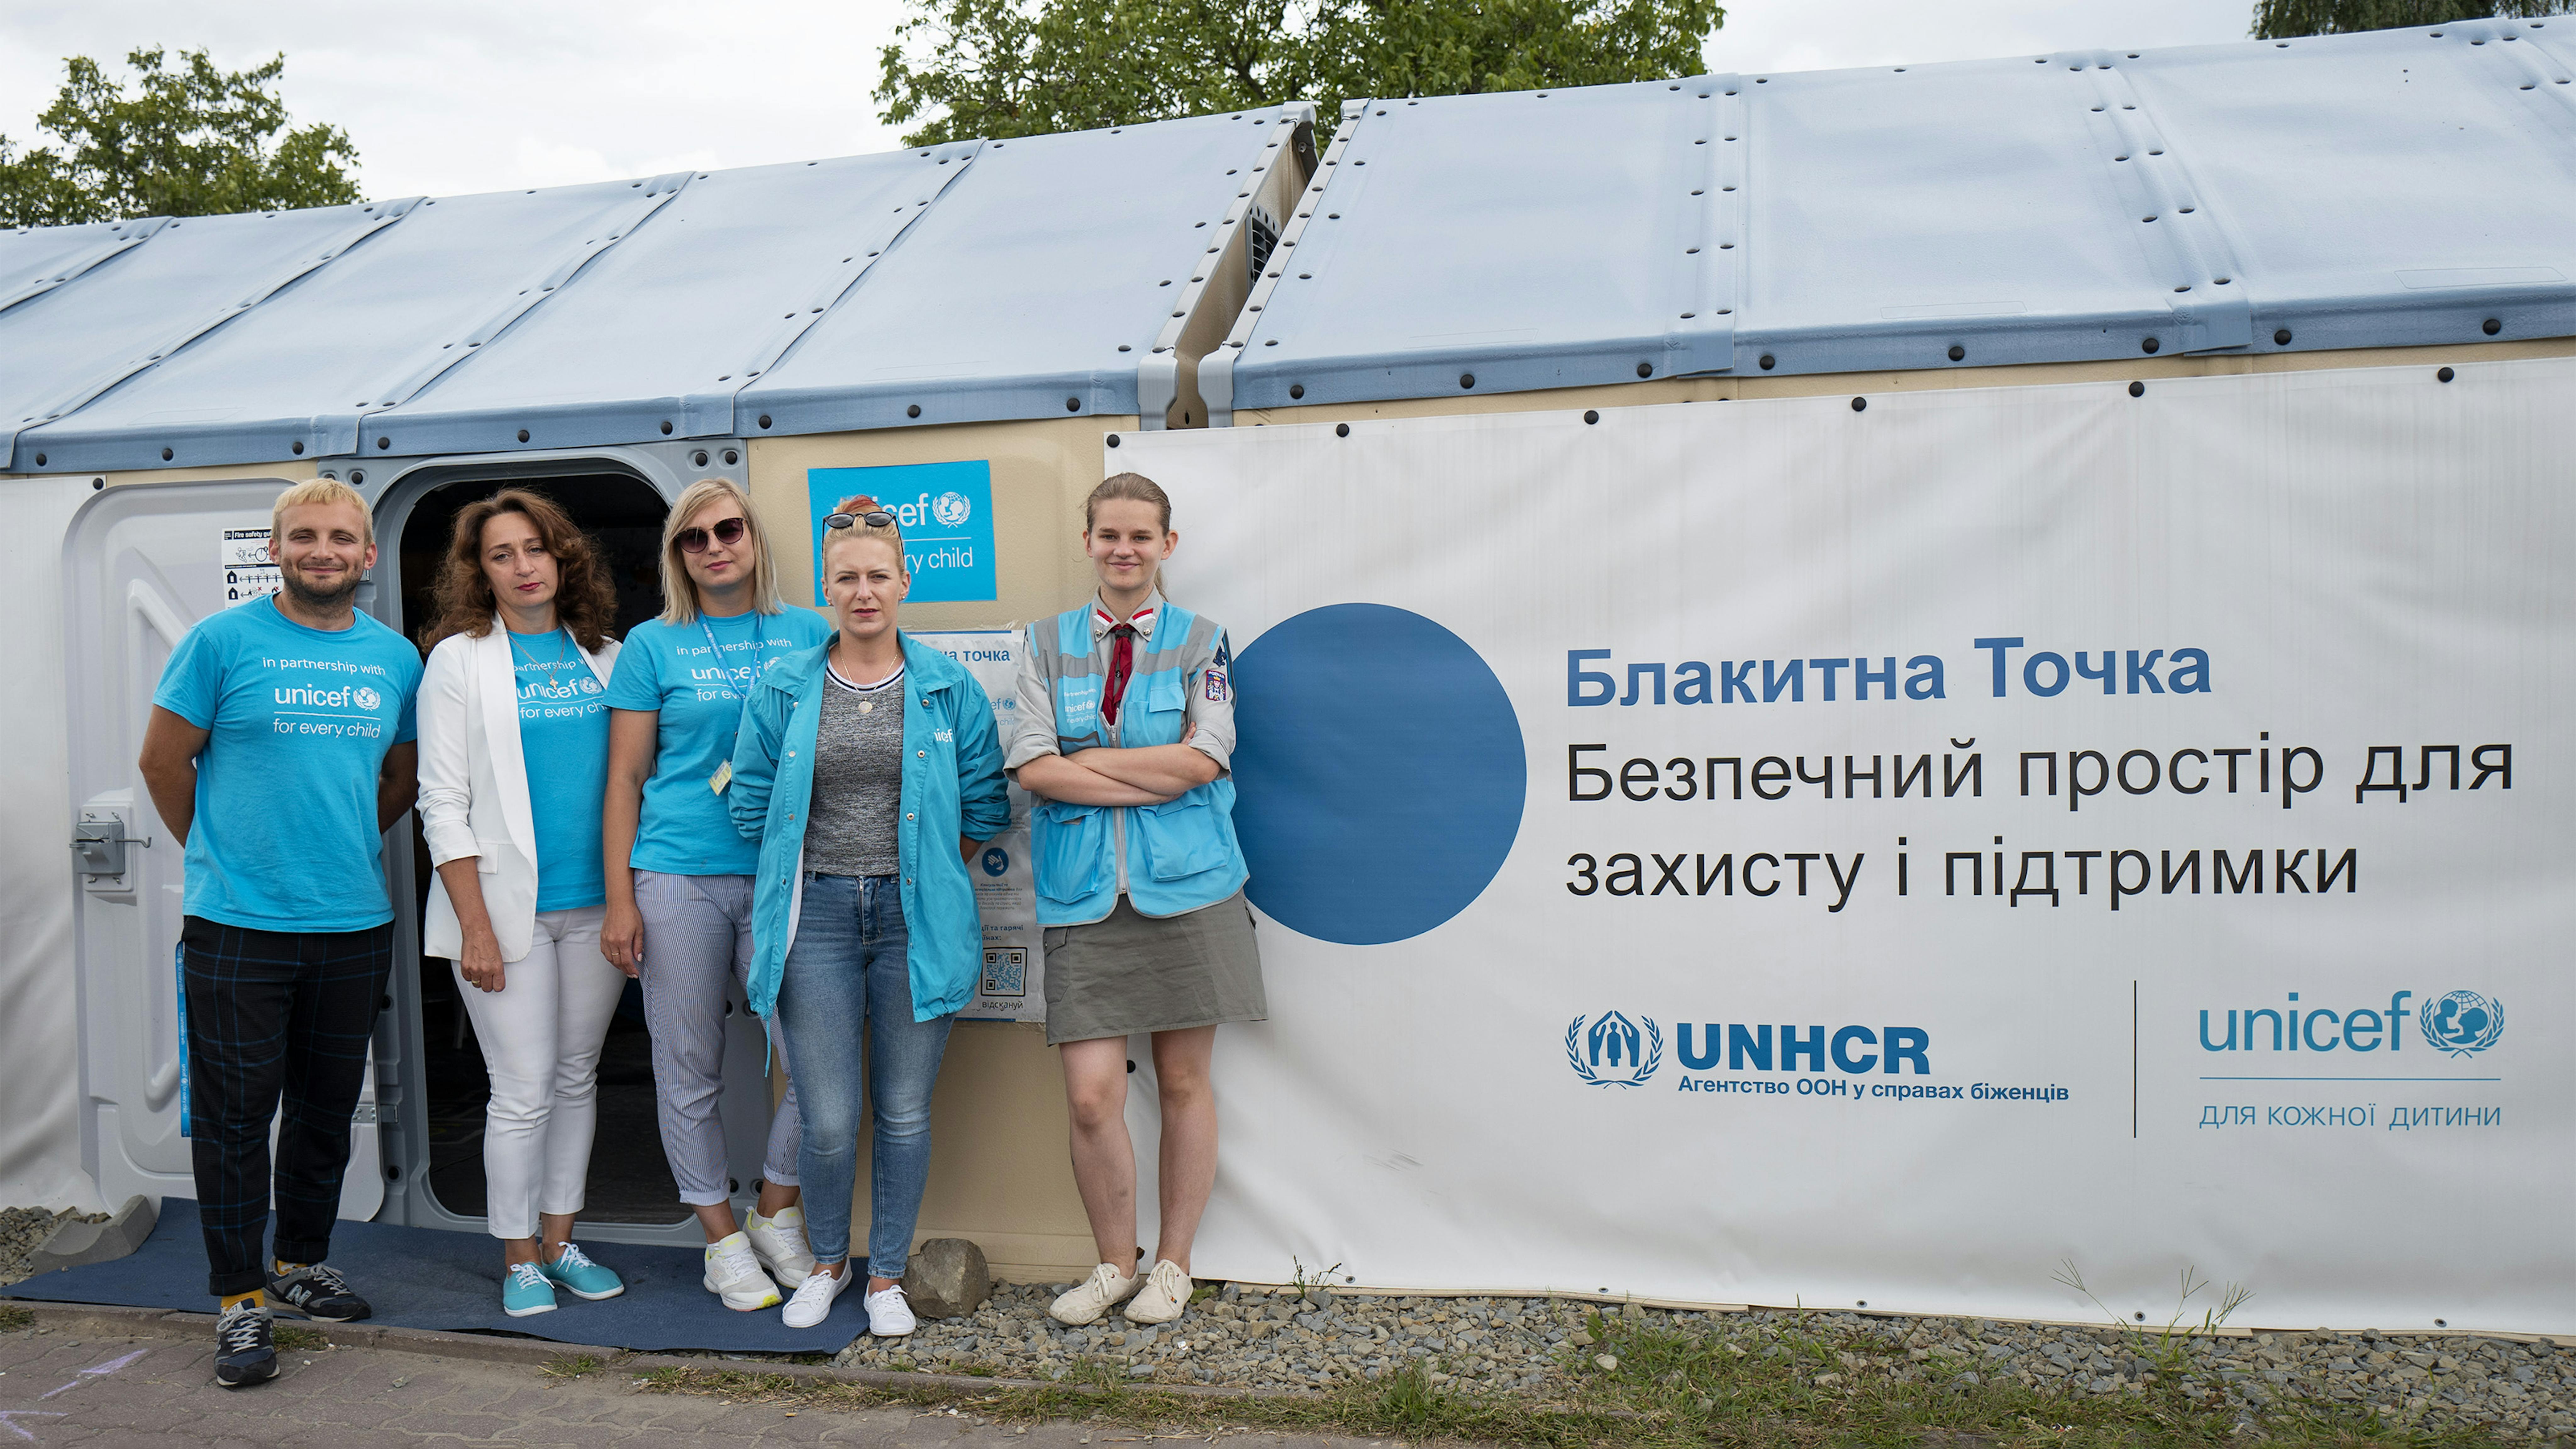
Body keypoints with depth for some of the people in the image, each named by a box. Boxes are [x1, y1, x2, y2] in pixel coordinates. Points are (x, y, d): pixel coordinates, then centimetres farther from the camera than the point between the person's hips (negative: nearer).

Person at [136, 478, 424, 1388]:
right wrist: (220, 852, 6)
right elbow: (163, 761, 1)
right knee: (234, 1115, 0)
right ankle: (241, 1300, 11)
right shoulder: (223, 641, -5)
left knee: (327, 1109, 14)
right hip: (238, 926, -4)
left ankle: (301, 1266, 30)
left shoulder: (396, 658, 8)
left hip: (356, 923, 4)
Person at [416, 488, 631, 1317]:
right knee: (524, 1090, -1)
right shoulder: (460, 659, -1)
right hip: (507, 907, -4)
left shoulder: (604, 656, 9)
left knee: (578, 1077, 12)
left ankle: (560, 1242, 25)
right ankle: (519, 1260, 15)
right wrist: (475, 927, -12)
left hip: (596, 906, 4)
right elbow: (443, 804, -5)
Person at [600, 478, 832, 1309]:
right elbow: (625, 780, 4)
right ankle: (723, 1240, 22)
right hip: (679, 879, -1)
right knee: (690, 1071, 5)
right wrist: (620, 900, -2)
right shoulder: (653, 646, 5)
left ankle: (777, 1212, 21)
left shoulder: (810, 635, 9)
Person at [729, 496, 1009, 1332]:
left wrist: (924, 872, 8)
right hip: (816, 916, 0)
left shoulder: (950, 689, 2)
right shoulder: (782, 689, 4)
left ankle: (887, 1276, 25)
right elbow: (752, 804, 10)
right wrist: (820, 869, 10)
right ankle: (827, 1262, 27)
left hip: (915, 919, 0)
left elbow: (985, 807, 7)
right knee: (829, 1120, 0)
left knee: (904, 1113, 7)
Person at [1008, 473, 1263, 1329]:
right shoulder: (1048, 644, 9)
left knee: (1184, 1081, 7)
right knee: (1091, 1095, -3)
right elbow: (1032, 767, -4)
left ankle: (1173, 1264, 23)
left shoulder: (1200, 642, 6)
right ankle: (1115, 1263, 19)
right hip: (1085, 894, 1)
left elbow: (1203, 758, -8)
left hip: (1185, 886, -1)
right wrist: (1156, 779, -10)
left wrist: (1086, 759, -6)